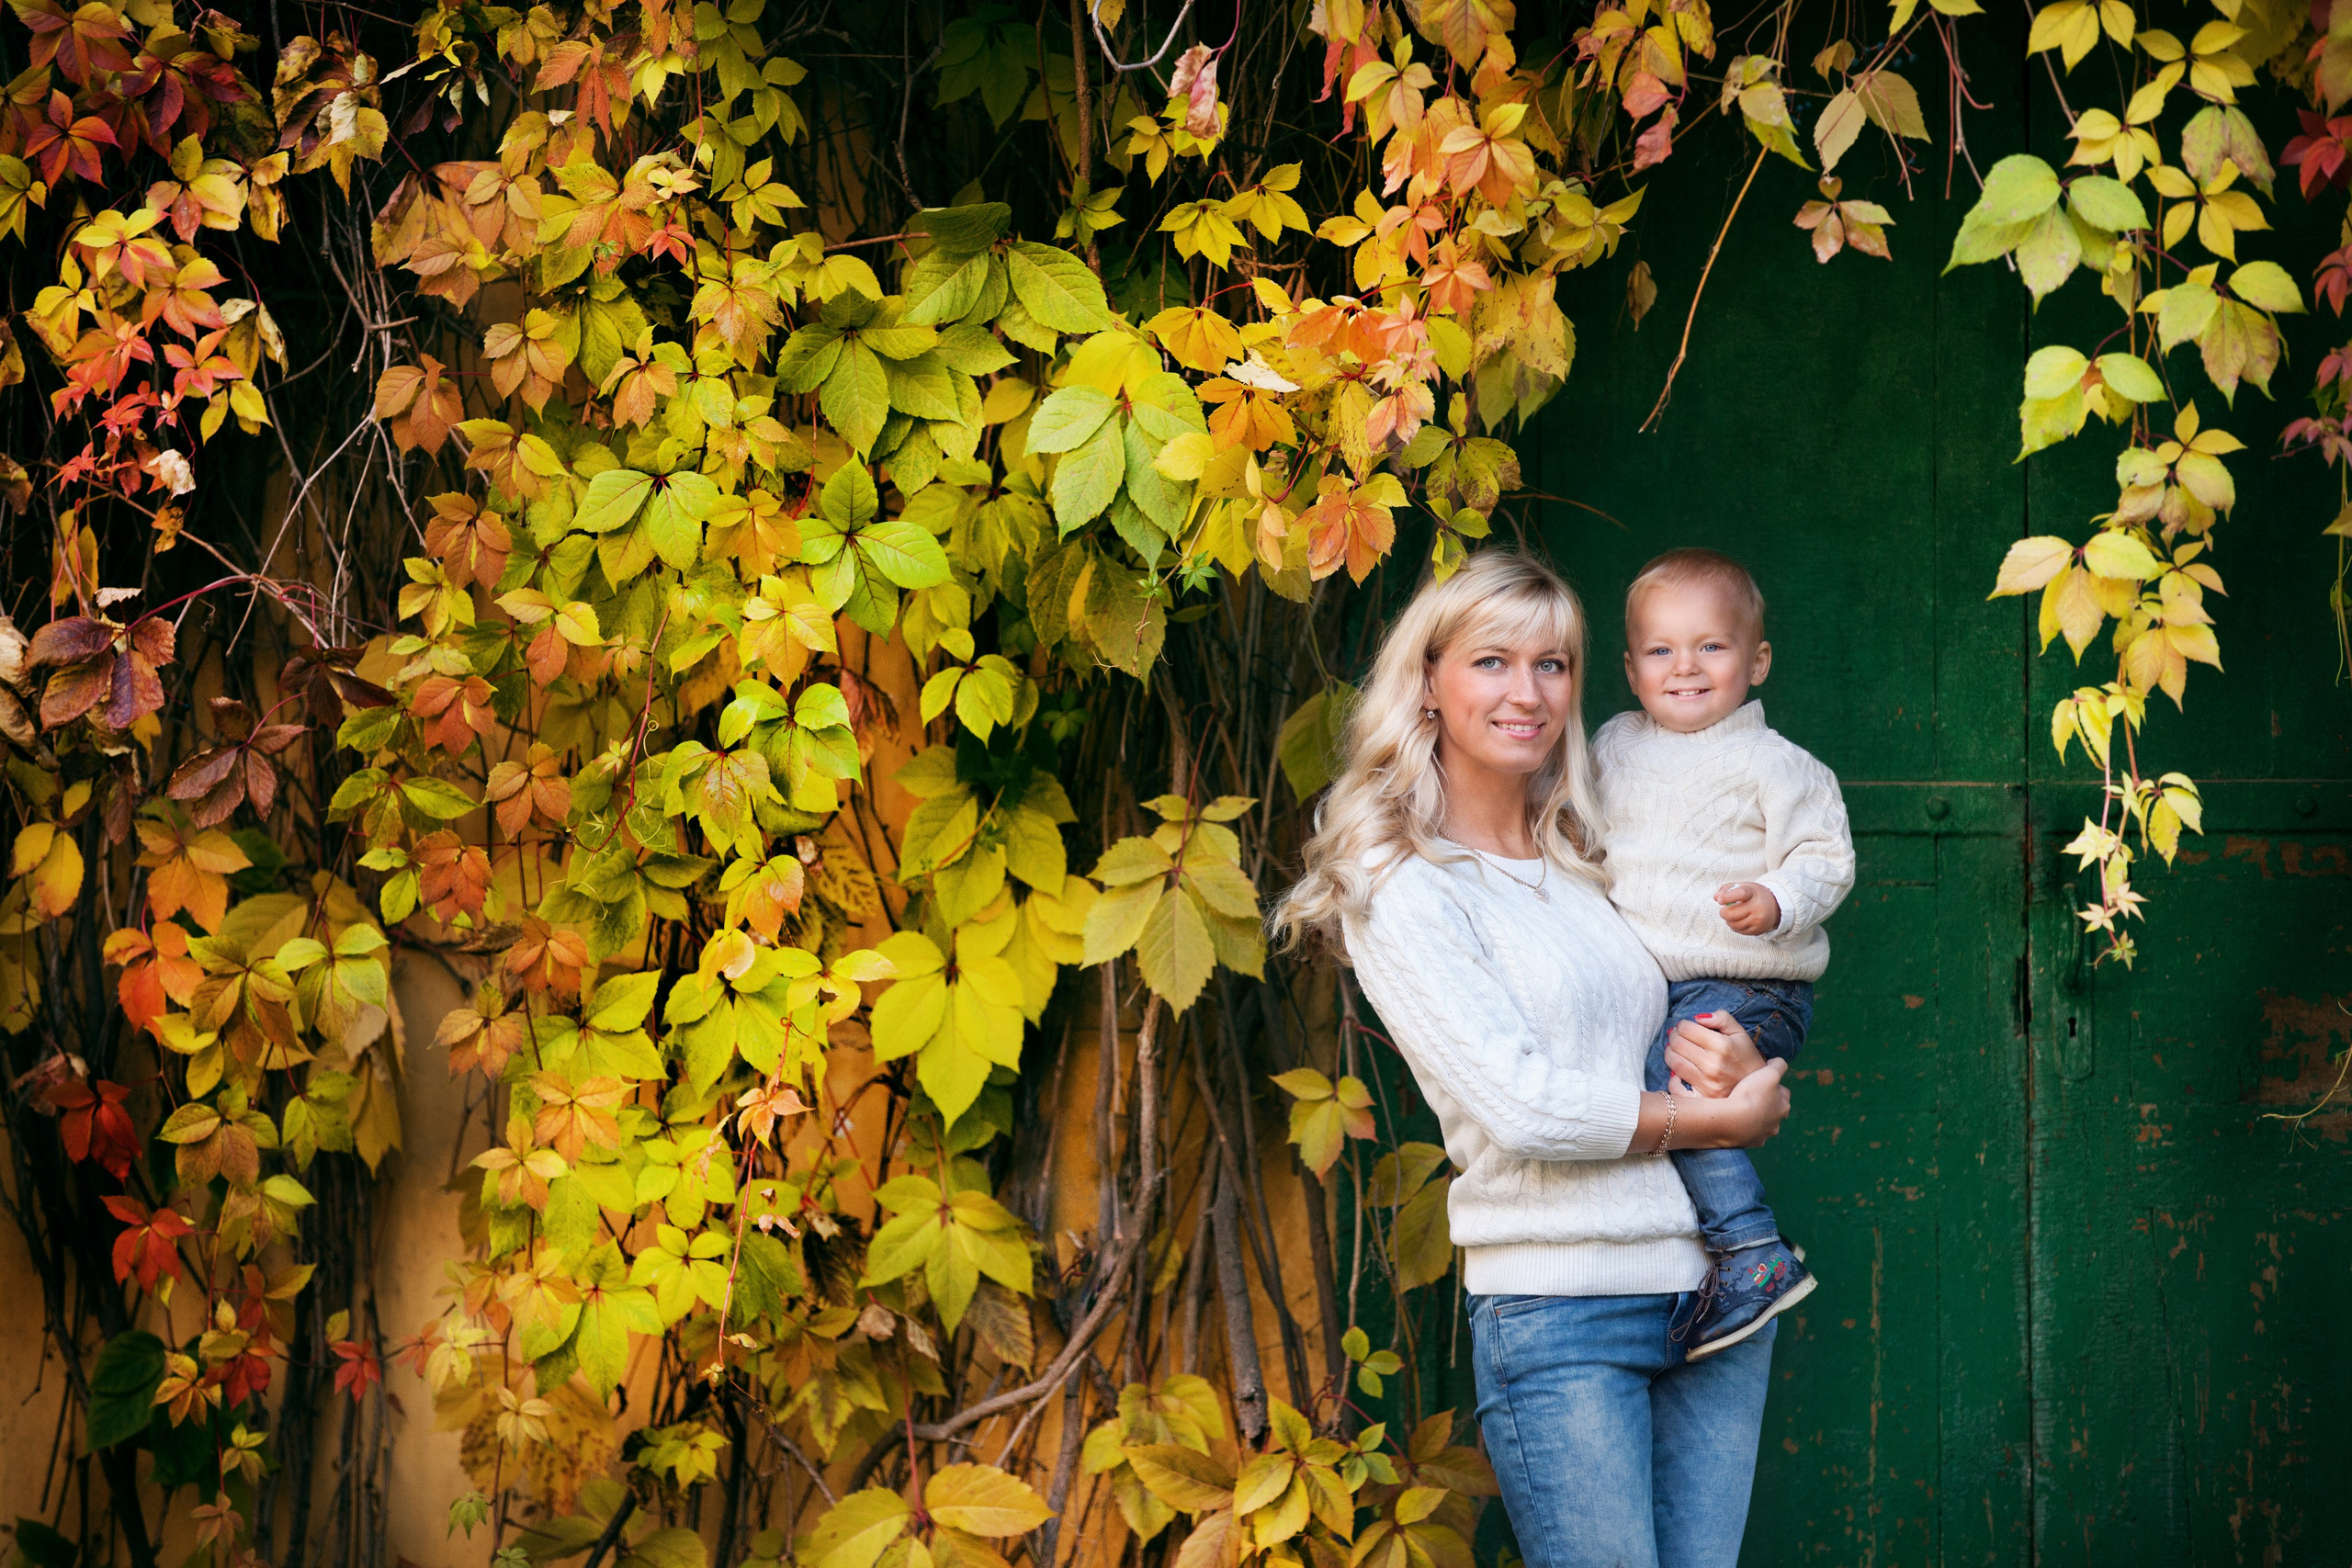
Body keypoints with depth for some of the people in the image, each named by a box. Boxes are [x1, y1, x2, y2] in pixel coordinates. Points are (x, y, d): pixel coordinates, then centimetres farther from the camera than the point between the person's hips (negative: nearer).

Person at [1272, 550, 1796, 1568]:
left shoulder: (1589, 865, 16)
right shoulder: (1397, 885, -4)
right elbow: (1522, 1106, -14)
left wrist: (1737, 1065, -3)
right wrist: (1721, 1116, -6)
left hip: (1711, 1289, 6)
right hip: (1559, 1305, -6)